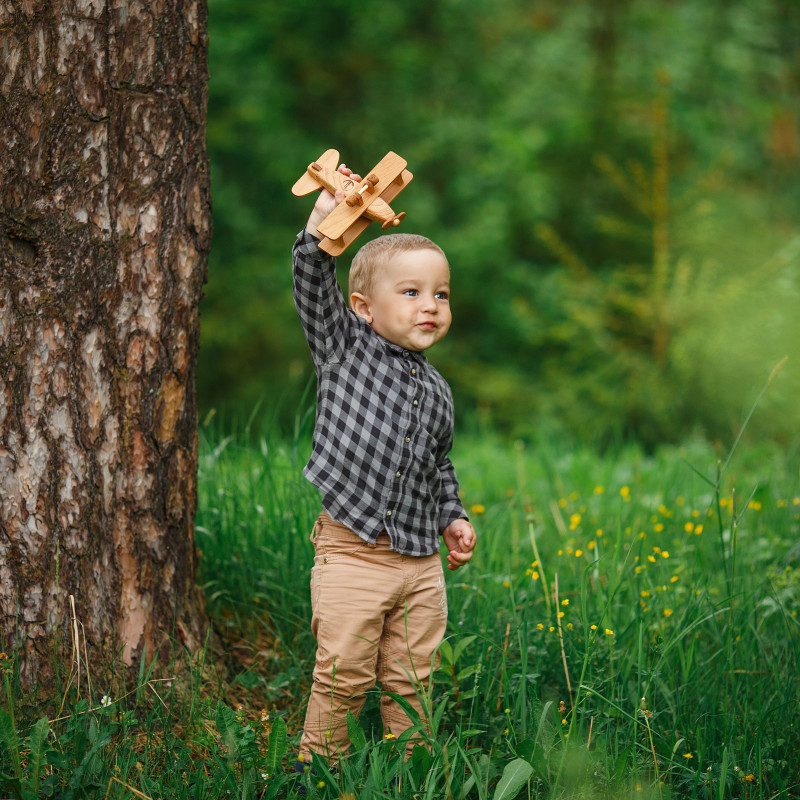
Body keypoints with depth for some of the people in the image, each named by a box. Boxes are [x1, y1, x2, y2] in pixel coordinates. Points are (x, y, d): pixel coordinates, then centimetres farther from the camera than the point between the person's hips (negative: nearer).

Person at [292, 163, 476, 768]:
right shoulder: (346, 348, 1)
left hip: (422, 561, 5)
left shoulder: (437, 391, 14)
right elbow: (314, 286, -13)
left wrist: (453, 517, 12)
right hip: (352, 553, -4)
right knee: (344, 677, -4)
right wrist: (323, 224, -26)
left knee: (410, 681, 9)